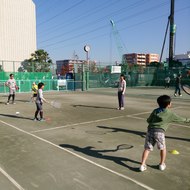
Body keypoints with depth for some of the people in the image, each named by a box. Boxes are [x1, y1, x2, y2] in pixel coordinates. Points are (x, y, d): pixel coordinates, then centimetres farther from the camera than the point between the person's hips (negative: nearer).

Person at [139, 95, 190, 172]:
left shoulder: (155, 111, 13)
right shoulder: (170, 114, 5)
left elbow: (148, 120, 13)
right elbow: (180, 119, 17)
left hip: (150, 131, 3)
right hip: (159, 132, -3)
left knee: (147, 149, 8)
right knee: (163, 148, 21)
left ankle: (142, 165, 1)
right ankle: (162, 164, 29)